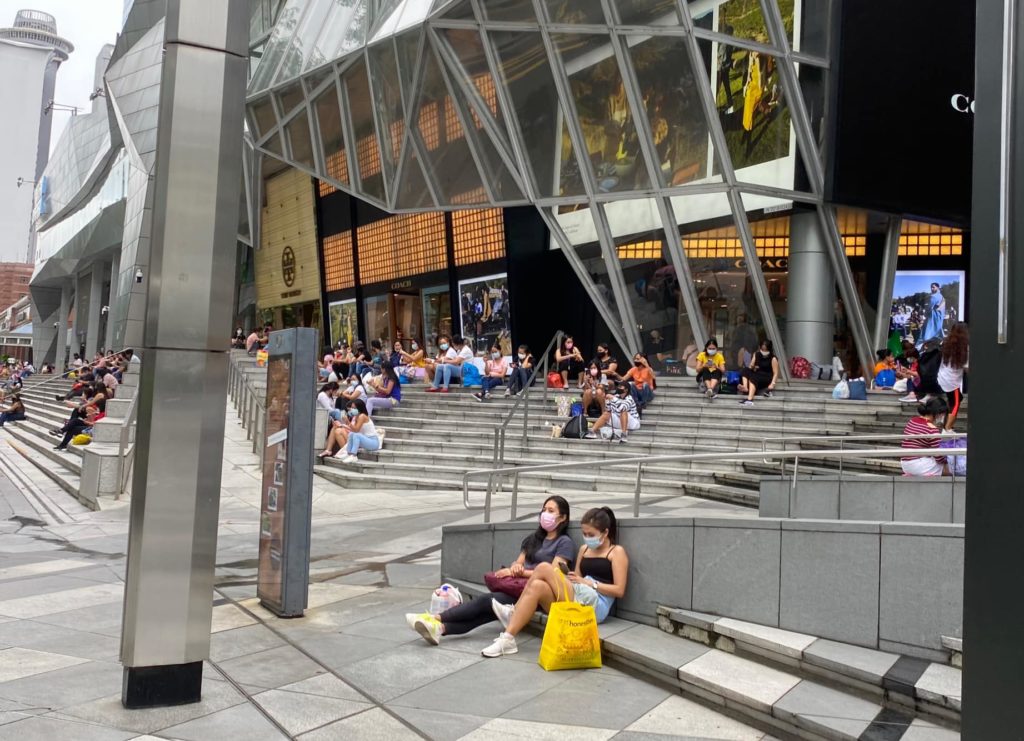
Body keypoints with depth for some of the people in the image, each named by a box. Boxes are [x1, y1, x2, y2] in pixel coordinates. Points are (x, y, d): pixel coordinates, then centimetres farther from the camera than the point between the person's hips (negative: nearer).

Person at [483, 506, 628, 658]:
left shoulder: (617, 552, 5)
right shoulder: (584, 549, 24)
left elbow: (619, 590, -5)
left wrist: (588, 582, -10)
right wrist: (562, 578, -3)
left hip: (596, 605, -6)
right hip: (576, 602, 6)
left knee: (544, 568, -22)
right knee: (537, 586, -26)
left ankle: (514, 612, -11)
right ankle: (507, 639, -31)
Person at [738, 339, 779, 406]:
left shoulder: (773, 359, -8)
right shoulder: (756, 355, 8)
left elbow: (775, 373, -12)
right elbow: (751, 367, 12)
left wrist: (772, 384, -27)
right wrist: (752, 367, -14)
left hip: (767, 377, -6)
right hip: (757, 375, 6)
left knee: (753, 378, -34)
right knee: (745, 370, -18)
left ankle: (750, 399, -52)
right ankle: (745, 387, -43)